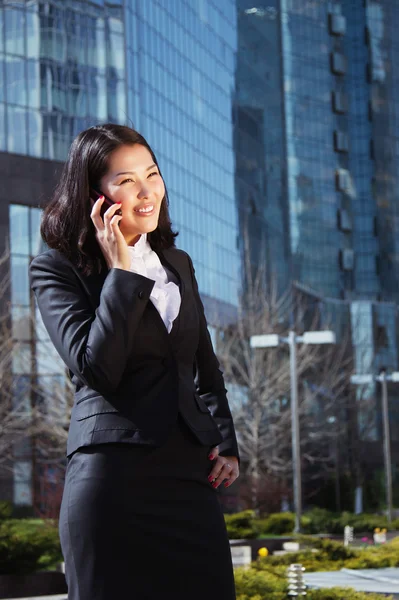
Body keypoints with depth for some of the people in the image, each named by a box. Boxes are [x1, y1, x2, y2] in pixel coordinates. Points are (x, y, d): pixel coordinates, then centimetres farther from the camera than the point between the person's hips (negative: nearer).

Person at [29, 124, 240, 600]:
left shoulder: (177, 265, 17)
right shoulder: (57, 270, -1)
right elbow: (97, 367, -14)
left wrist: (227, 445, 10)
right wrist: (121, 271, -11)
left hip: (190, 475, 5)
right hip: (113, 476, -5)